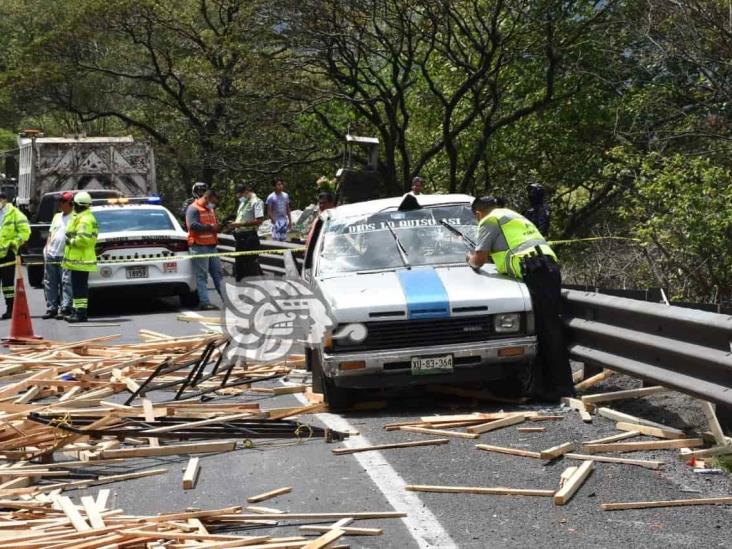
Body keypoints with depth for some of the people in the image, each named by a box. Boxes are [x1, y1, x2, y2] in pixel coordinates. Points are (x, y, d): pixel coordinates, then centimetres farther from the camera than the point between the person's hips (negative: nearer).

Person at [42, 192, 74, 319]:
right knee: (50, 284, 8)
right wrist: (47, 248, 14)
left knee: (66, 282, -9)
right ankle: (51, 308, 14)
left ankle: (65, 308, -8)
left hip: (65, 256, -7)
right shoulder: (57, 216, 20)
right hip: (51, 255, 7)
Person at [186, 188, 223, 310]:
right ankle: (204, 302, -9)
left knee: (218, 272, 11)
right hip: (199, 246, -9)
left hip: (211, 246, 9)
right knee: (202, 275, -8)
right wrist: (210, 227, -18)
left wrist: (218, 226, 9)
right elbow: (193, 225, -22)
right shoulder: (193, 209, -8)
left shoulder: (210, 209, 22)